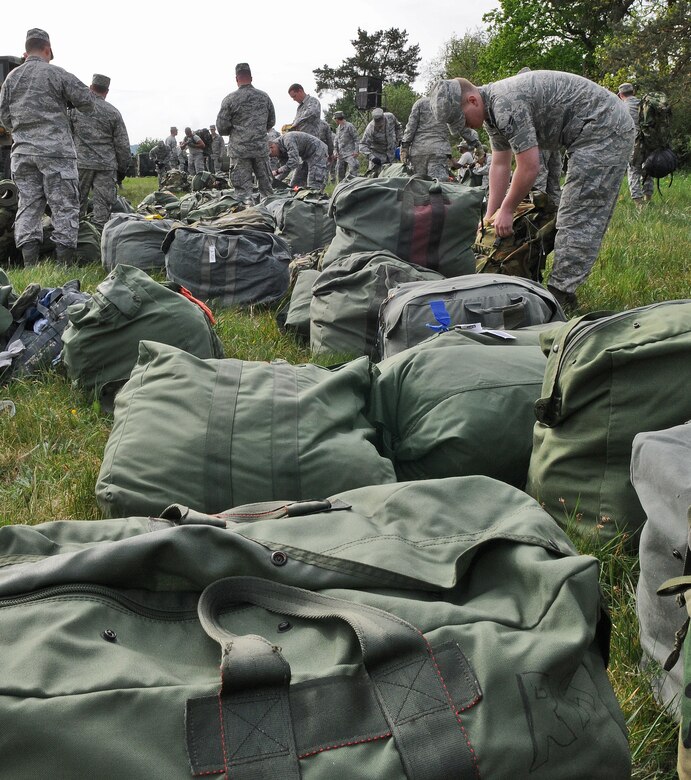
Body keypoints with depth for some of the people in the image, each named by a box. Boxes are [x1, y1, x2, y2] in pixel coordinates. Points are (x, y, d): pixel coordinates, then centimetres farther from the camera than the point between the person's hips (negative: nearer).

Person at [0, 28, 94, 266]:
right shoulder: (57, 74, -3)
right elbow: (86, 100, -2)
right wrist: (67, 103, 17)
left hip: (22, 151, 5)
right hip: (55, 150, -5)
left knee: (28, 204, 7)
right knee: (64, 204, -2)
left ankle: (29, 264, 5)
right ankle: (65, 262, -5)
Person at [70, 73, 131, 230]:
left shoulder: (75, 108, 4)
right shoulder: (113, 113, 3)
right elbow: (123, 145, 3)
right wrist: (122, 170, 12)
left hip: (80, 164, 1)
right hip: (106, 166, -1)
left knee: (77, 204, 8)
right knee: (102, 207, 2)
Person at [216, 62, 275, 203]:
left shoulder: (230, 99, -7)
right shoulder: (264, 97, 5)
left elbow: (221, 126, -5)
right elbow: (271, 122, 15)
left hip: (239, 150, -3)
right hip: (261, 148, 3)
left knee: (243, 187, 0)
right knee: (266, 185, 13)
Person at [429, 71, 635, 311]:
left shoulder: (506, 105, -24)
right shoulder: (491, 110, 8)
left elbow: (529, 167, -22)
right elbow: (500, 165, 12)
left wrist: (506, 210, -9)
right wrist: (491, 217, 9)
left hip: (604, 128, -10)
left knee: (576, 217, -11)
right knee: (589, 217, 11)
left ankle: (560, 293, -9)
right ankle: (564, 287, 16)